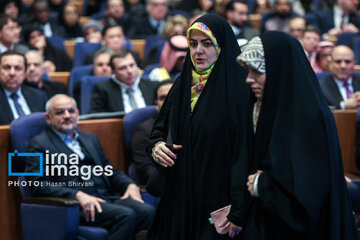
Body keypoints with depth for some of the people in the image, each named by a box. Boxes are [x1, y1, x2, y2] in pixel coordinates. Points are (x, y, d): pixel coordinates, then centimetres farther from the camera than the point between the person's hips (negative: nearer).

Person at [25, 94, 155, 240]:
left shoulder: (90, 139, 27)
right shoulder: (39, 144, 6)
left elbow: (111, 172, 28)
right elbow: (38, 185, -6)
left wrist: (130, 185, 3)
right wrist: (78, 195, -19)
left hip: (107, 197, 7)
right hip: (73, 205, -6)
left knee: (146, 211, -24)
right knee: (126, 216, -31)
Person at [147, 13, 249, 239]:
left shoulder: (239, 90, -12)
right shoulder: (182, 86, 8)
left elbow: (246, 153, -17)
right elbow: (161, 127, 19)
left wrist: (238, 212, -22)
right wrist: (156, 146, -5)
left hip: (218, 201, -6)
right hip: (179, 200, 6)